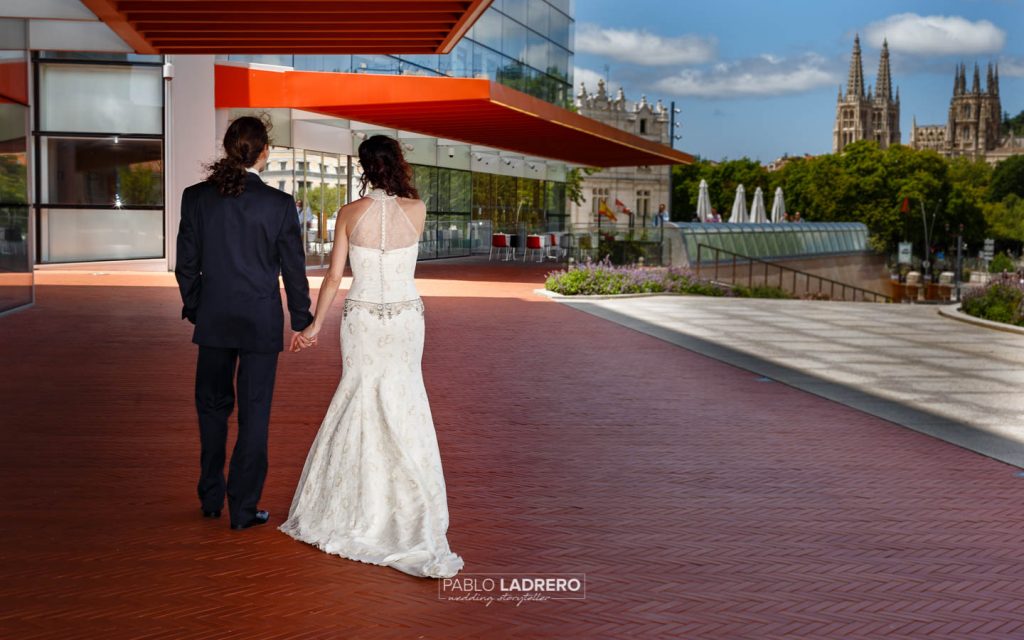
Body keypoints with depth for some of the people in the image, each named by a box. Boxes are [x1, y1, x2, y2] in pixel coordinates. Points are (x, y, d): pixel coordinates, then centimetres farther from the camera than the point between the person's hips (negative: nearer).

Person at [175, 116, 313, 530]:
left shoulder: (196, 197, -5)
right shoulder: (279, 204, -11)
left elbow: (186, 265, 1)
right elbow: (293, 271, -5)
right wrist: (302, 323, 6)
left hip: (213, 321, 3)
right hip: (261, 324, -2)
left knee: (212, 406, 19)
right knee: (253, 413, 7)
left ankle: (211, 498, 29)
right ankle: (243, 508, 12)